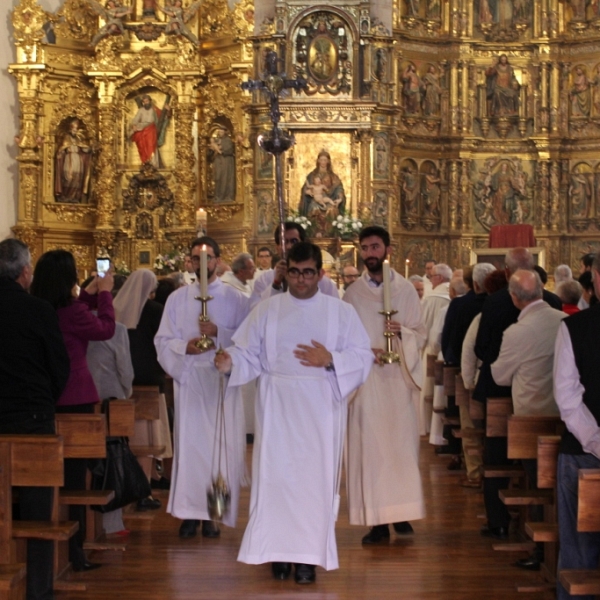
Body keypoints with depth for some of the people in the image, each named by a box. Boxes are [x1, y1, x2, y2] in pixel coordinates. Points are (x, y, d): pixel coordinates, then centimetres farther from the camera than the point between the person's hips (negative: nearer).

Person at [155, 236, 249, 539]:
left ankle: (213, 512, 7)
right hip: (189, 379, 1)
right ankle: (190, 512, 5)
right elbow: (163, 340, 6)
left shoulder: (235, 299, 5)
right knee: (189, 443, -2)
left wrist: (219, 333, -16)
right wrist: (184, 346, -13)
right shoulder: (177, 299, 10)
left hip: (223, 380, -1)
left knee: (221, 445, -2)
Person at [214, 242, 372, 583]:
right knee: (276, 475, -1)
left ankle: (309, 555, 6)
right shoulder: (267, 311, 7)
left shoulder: (342, 313, 5)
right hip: (277, 409, 1)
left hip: (320, 411, -1)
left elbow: (363, 357, 1)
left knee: (315, 477, -1)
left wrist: (330, 360, -15)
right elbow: (249, 355, 3)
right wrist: (230, 363, -18)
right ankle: (279, 551, 9)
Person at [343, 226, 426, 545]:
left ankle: (402, 512, 9)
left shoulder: (405, 289, 6)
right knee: (368, 447, -3)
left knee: (401, 444, -1)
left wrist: (402, 332, -16)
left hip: (398, 378, 0)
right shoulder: (352, 293, 7)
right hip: (365, 379, 0)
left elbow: (420, 334, 4)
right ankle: (378, 520, -1)